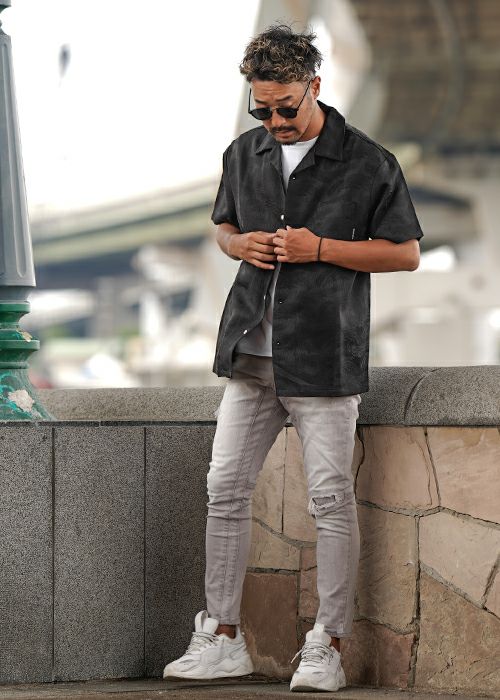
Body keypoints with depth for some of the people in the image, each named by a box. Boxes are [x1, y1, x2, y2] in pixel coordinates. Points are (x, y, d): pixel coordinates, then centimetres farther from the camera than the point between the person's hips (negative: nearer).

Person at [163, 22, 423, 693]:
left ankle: (328, 648, 3)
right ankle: (224, 638, 12)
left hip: (324, 356, -5)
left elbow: (406, 253, -3)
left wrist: (321, 248, -14)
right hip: (251, 352, 5)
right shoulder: (244, 155, 10)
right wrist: (240, 244, 0)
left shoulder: (368, 163, -5)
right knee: (226, 488, 4)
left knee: (330, 500, -3)